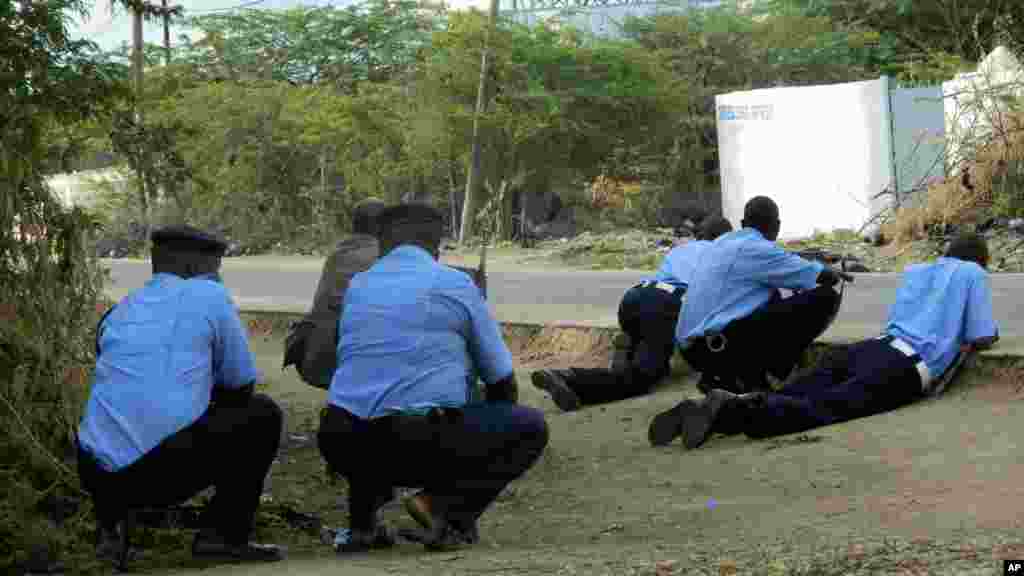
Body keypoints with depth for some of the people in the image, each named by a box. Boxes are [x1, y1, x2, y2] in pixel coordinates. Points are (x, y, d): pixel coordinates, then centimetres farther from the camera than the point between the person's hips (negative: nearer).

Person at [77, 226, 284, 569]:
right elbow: (242, 386, 13)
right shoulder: (209, 296, 6)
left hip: (98, 474, 5)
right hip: (166, 469, -5)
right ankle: (223, 535, 9)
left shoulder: (118, 313, 20)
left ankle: (112, 525, 14)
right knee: (262, 416, 16)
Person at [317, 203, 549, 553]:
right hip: (425, 440, -5)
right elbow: (503, 382, 12)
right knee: (530, 428, 16)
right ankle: (452, 513, -3)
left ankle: (363, 521, 16)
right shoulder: (457, 285, 7)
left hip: (346, 445, 5)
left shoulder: (357, 287, 18)